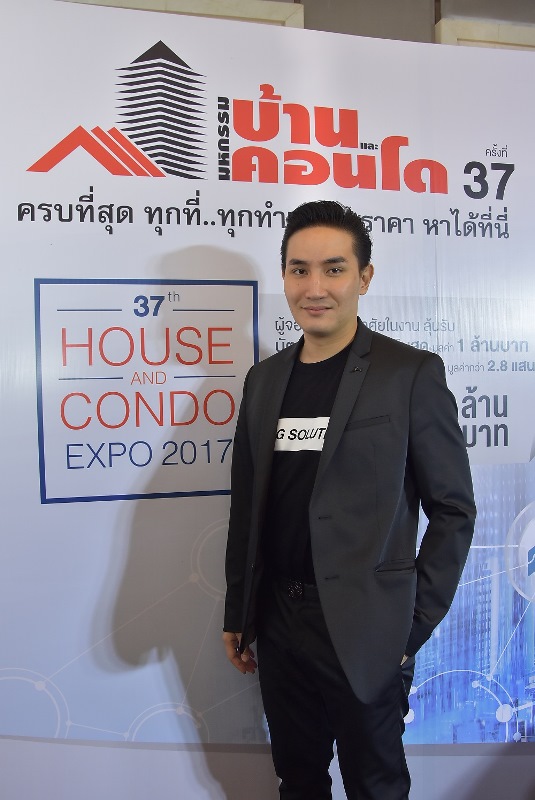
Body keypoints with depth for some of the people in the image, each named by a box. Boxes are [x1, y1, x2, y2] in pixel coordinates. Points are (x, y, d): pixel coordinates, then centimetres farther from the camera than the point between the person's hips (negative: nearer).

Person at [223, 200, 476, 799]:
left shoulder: (411, 374, -10)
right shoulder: (264, 378, 5)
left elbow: (453, 509, -8)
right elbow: (247, 506, 9)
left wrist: (413, 625, -9)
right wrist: (237, 614, 11)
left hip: (364, 631, -4)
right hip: (277, 623, 5)